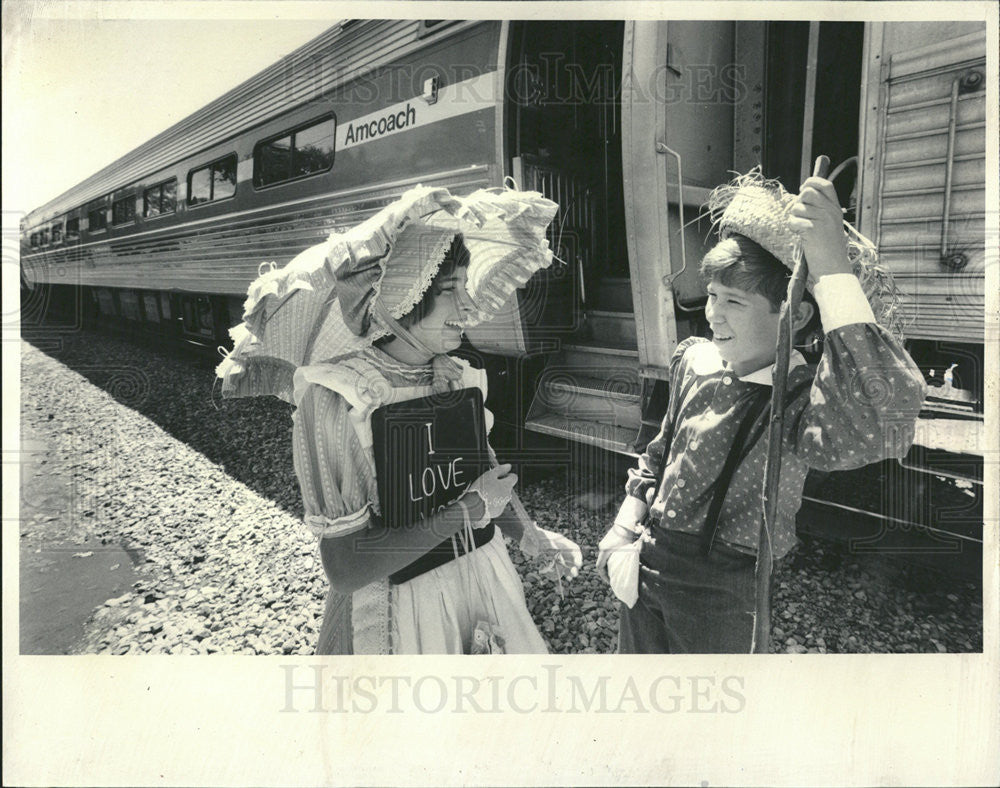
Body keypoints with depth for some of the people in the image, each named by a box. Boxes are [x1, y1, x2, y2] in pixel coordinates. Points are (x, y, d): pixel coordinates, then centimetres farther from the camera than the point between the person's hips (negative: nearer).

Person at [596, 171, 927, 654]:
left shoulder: (802, 399, -21)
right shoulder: (693, 361, -3)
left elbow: (885, 423, -45)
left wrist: (833, 268, -43)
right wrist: (623, 534, 4)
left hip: (724, 595, -5)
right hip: (647, 564, 5)